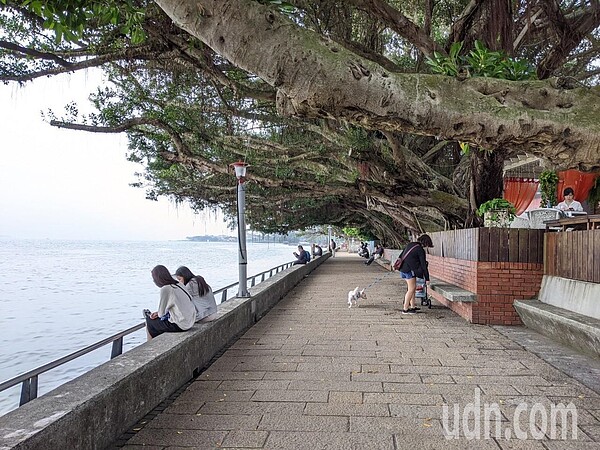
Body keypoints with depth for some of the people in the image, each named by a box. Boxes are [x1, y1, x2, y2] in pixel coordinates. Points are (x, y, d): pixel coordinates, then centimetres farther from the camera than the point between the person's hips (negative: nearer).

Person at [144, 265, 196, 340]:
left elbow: (162, 312, -10)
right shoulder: (179, 284, 5)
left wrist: (158, 314, 12)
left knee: (149, 323, 13)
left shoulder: (165, 289, -18)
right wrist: (158, 313, 12)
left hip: (180, 325, -8)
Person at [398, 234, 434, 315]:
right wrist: (427, 278, 0)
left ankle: (412, 306, 22)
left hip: (403, 268, 8)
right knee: (411, 289, -1)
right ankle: (405, 309, 1)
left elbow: (401, 255, 20)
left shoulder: (410, 244, 14)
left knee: (413, 287, 16)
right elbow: (423, 265, -6)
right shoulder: (421, 250, -8)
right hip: (409, 270, -8)